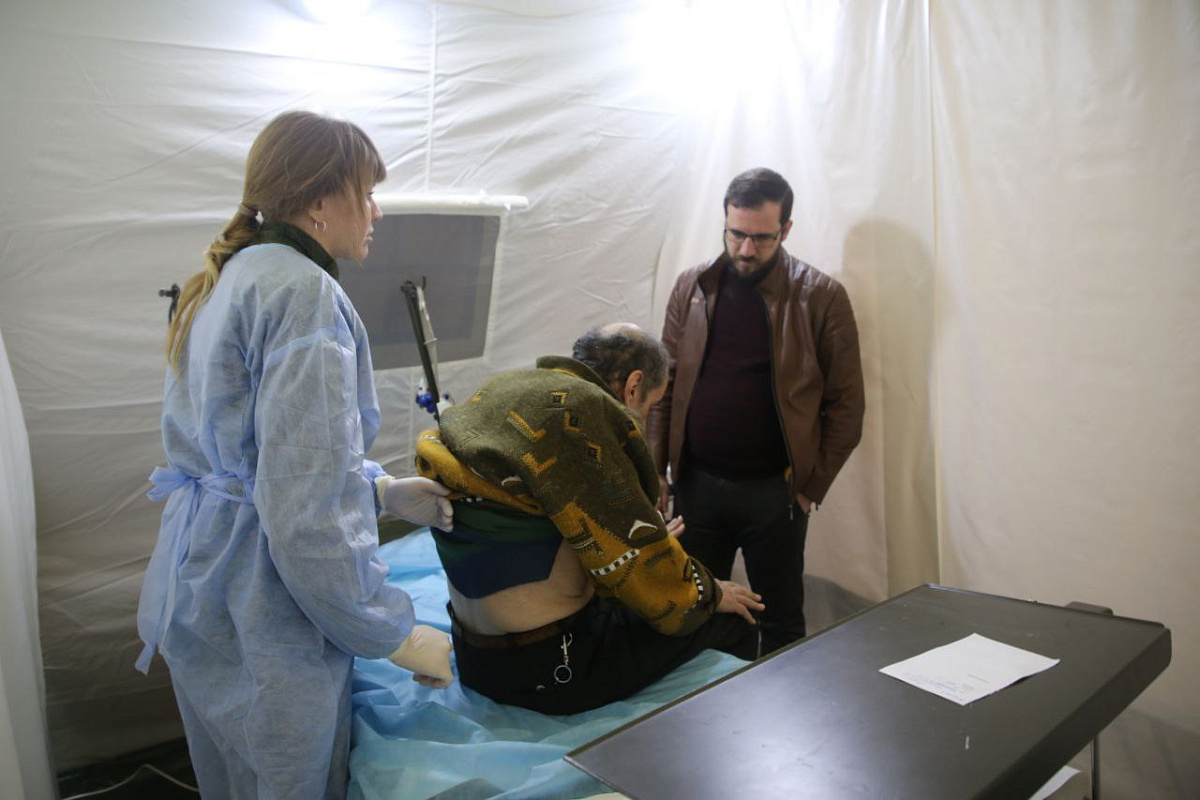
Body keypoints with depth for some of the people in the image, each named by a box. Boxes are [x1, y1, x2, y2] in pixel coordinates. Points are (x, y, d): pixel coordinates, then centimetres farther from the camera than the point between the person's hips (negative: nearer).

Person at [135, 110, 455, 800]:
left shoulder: (231, 280, 9)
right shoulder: (304, 292, -22)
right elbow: (304, 515, -27)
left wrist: (382, 490, 13)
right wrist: (396, 635, -16)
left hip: (196, 586, 9)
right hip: (260, 614, -9)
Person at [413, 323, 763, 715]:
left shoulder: (499, 389, 9)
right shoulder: (579, 408, -19)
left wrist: (651, 545, 26)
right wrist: (710, 595, 2)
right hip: (547, 670, -9)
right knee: (735, 620, 4)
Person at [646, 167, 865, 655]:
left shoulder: (821, 297, -6)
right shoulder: (692, 287, 4)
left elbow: (846, 404, -3)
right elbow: (665, 386, 6)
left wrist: (811, 486, -7)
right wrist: (655, 471, 0)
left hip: (775, 490, -2)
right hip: (696, 483, 3)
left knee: (781, 622, 11)